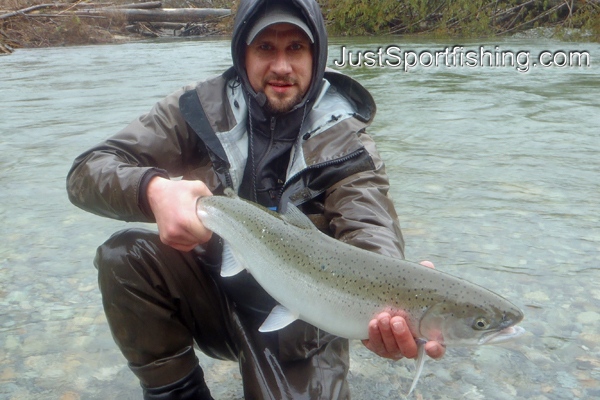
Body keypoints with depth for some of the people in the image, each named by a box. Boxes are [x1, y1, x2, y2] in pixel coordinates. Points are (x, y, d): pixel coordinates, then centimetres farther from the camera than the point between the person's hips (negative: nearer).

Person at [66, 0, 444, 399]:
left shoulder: (346, 143, -12)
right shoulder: (203, 109, -8)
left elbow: (371, 234, -27)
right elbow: (87, 171, -12)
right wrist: (151, 188, -37)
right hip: (212, 289, 2)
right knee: (125, 254, -22)